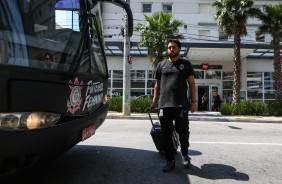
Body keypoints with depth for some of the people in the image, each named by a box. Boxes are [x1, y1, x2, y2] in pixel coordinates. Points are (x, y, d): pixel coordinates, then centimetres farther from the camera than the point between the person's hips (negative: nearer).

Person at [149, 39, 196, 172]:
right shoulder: (161, 65, 16)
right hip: (164, 105, 2)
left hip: (181, 105, -1)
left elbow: (192, 83, 7)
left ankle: (184, 155, 31)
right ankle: (170, 160, 17)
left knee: (183, 132, 5)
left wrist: (193, 101, -1)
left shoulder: (186, 64, 11)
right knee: (167, 134, 5)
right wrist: (154, 102, 11)